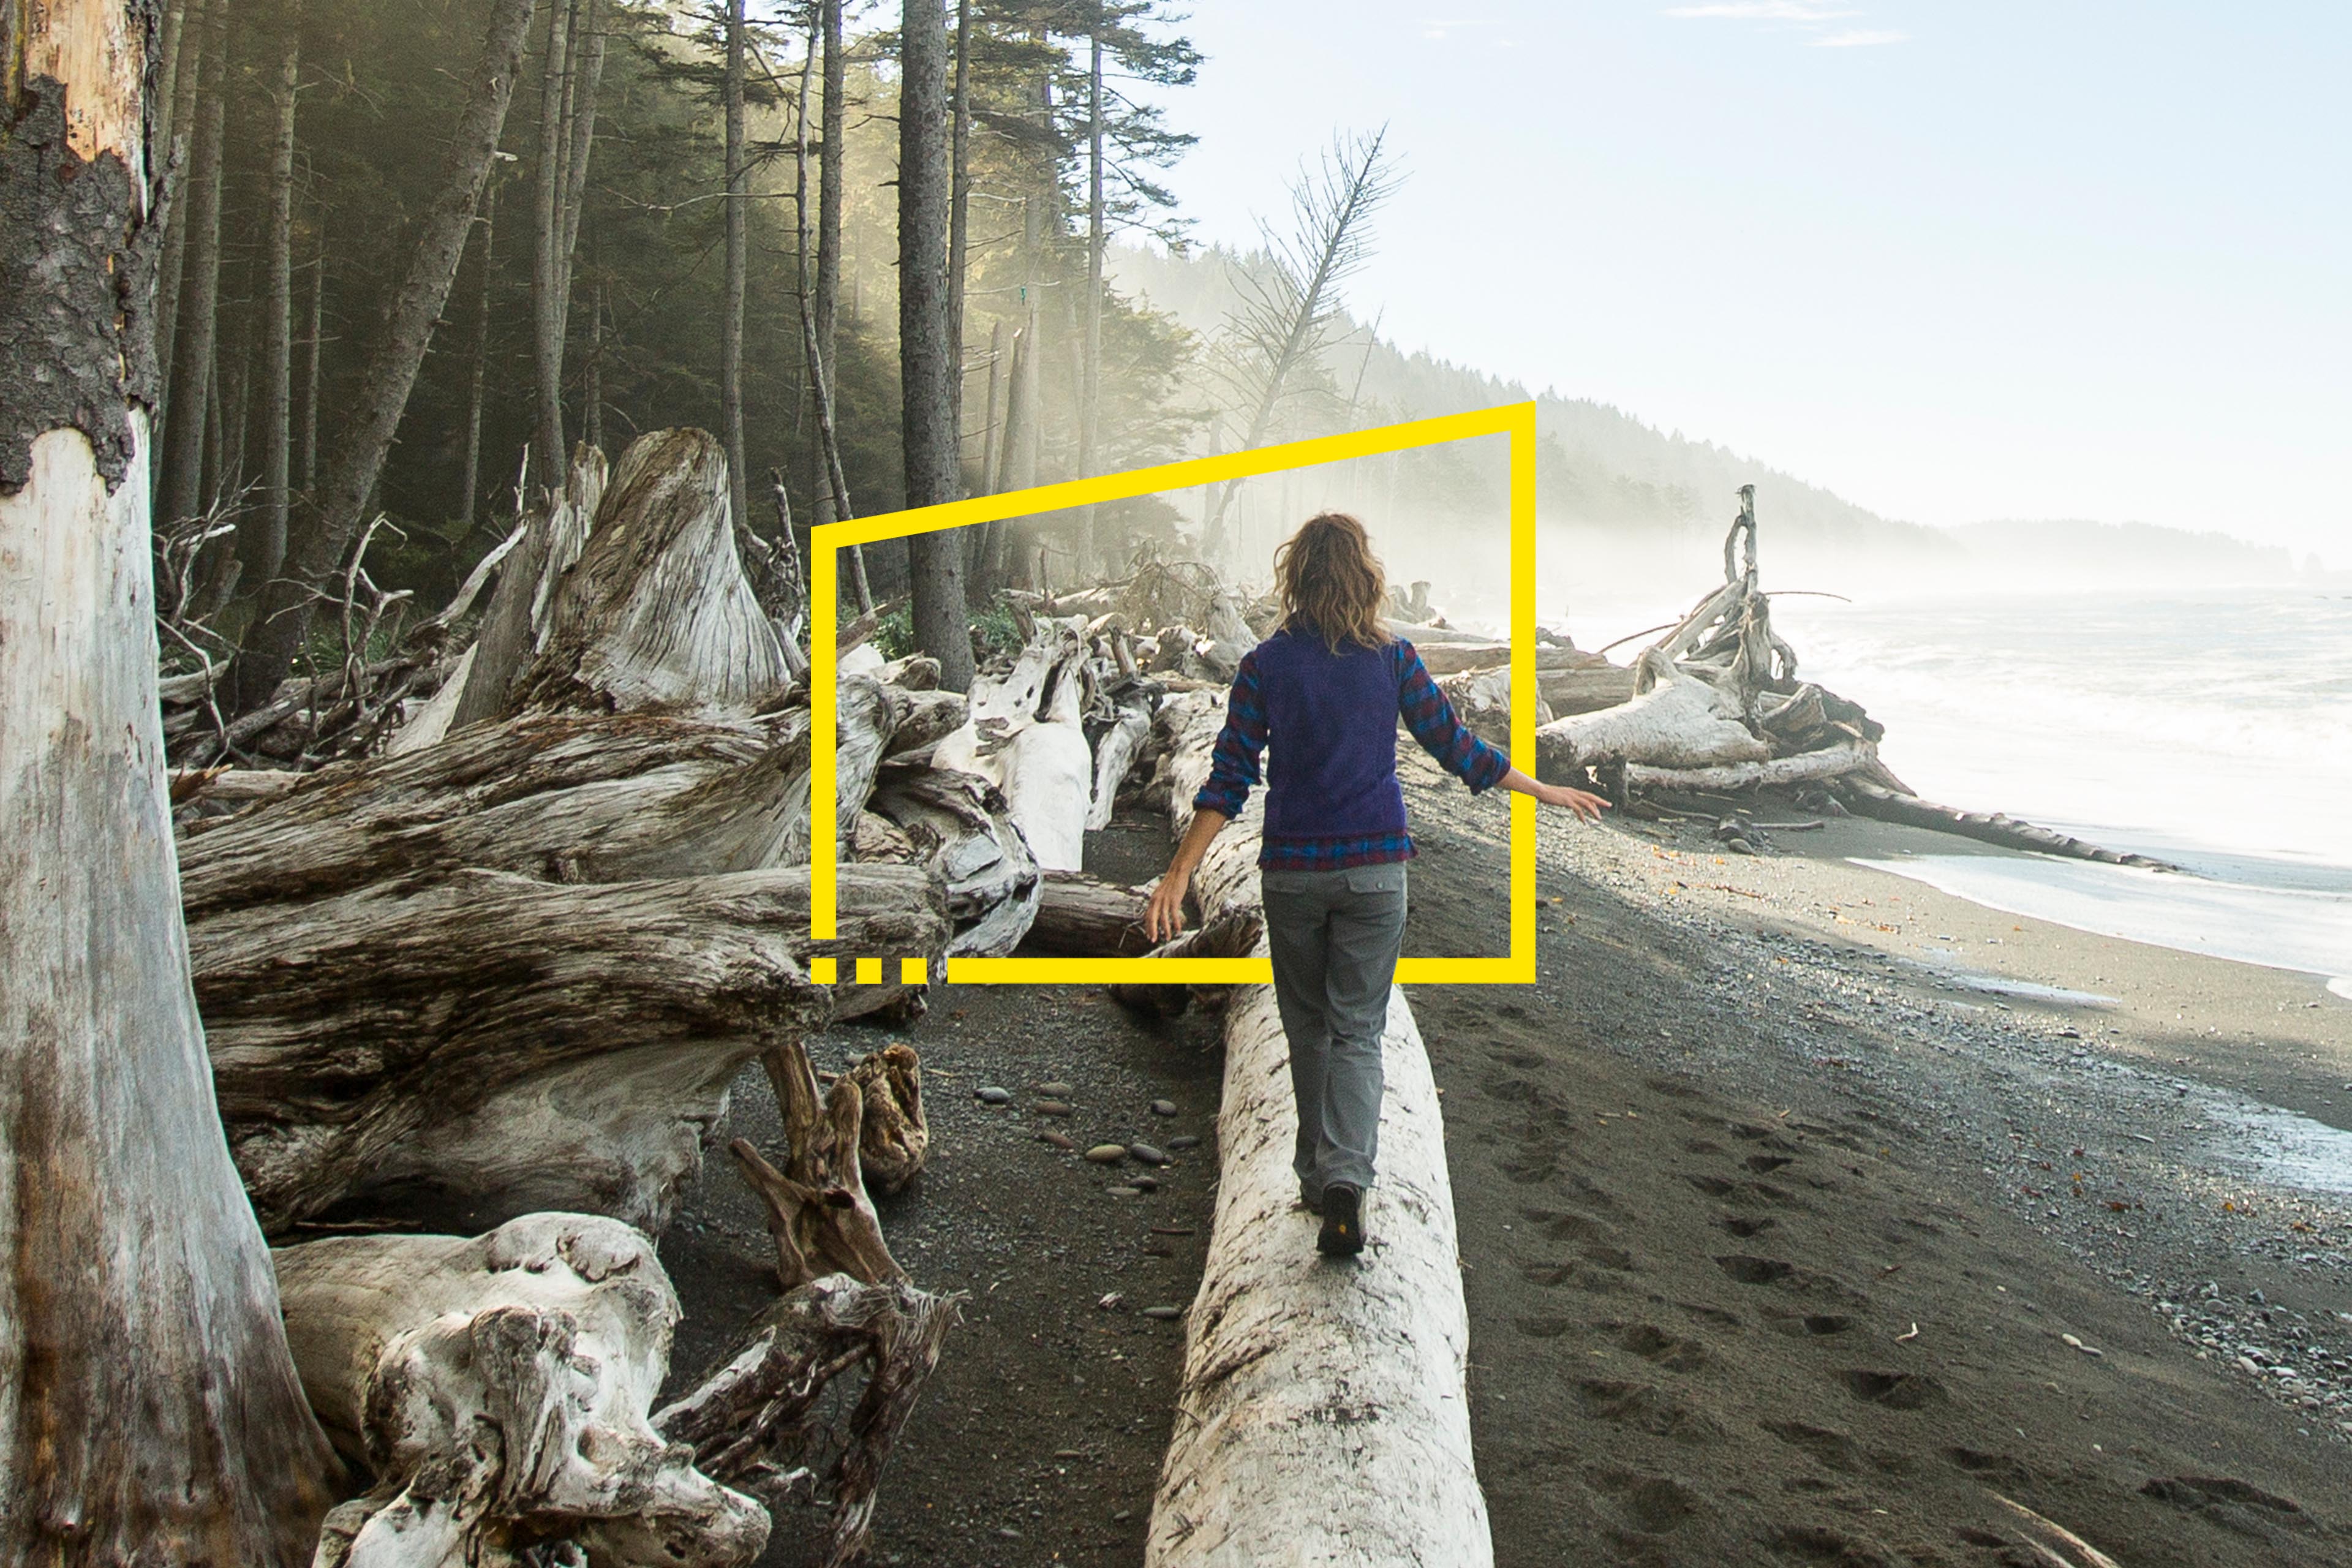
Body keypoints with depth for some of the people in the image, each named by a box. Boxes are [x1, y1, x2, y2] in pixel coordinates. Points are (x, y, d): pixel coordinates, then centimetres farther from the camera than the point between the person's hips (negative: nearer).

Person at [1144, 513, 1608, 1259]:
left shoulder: (1265, 664, -3)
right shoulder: (1392, 658, -2)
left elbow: (1230, 777, -7)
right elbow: (1455, 747, 3)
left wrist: (1178, 875, -5)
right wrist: (1545, 791, 16)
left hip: (1292, 870, 0)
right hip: (1374, 867, 0)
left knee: (1308, 1027, 15)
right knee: (1357, 1029, 2)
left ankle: (1318, 1178, 23)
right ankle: (1345, 1179, -16)